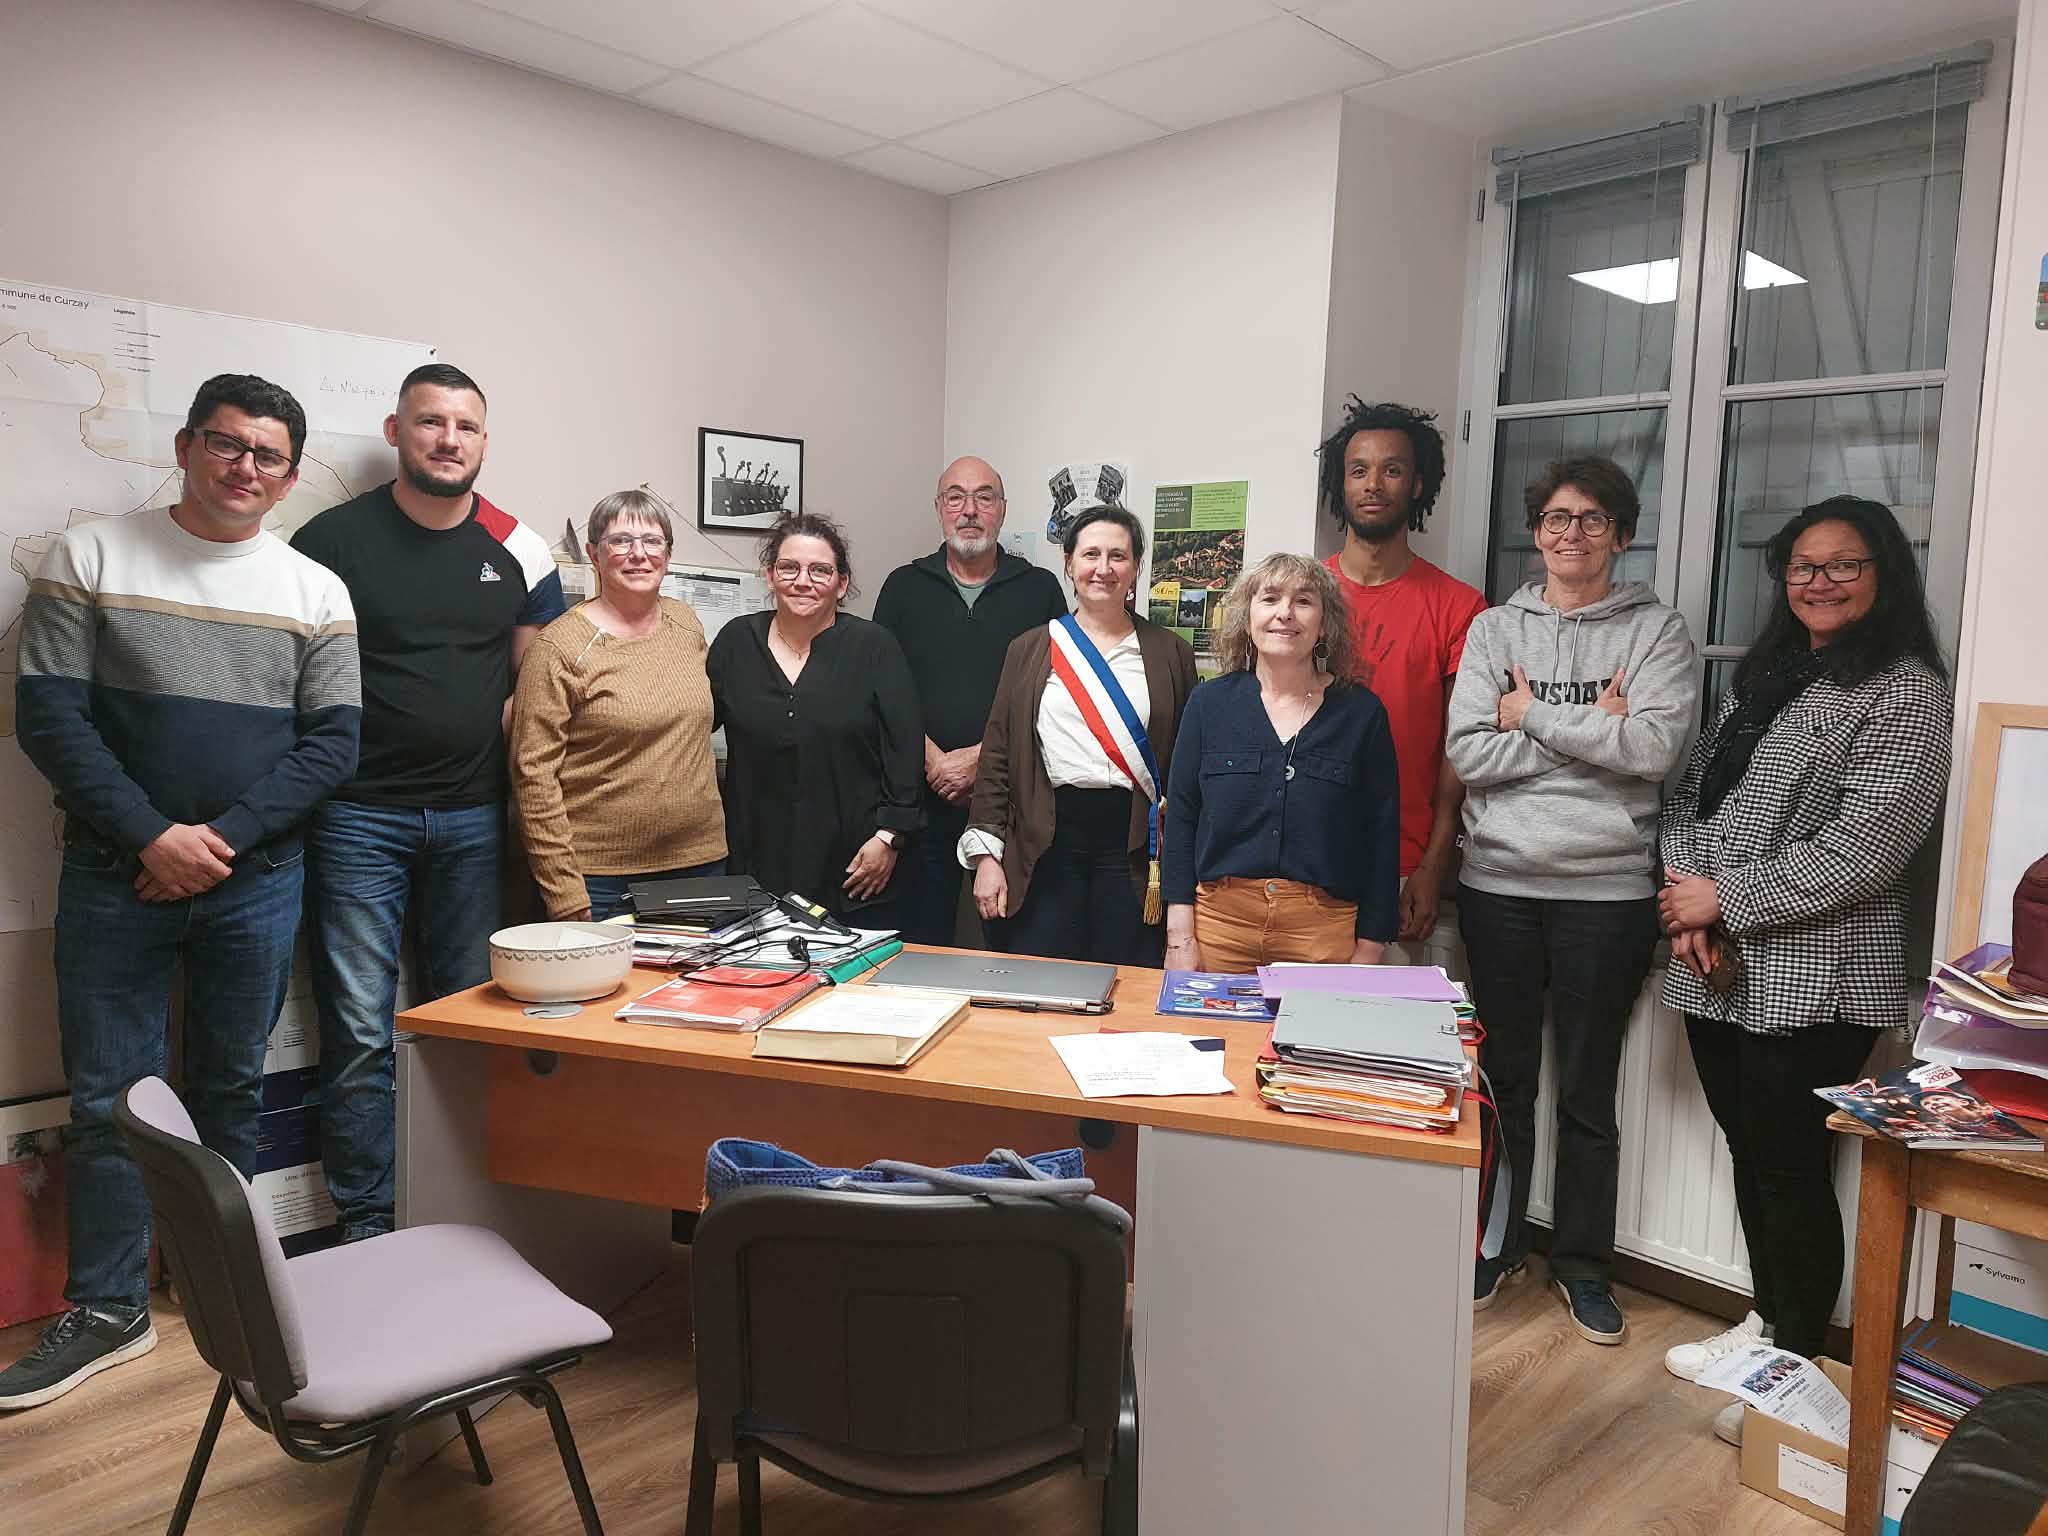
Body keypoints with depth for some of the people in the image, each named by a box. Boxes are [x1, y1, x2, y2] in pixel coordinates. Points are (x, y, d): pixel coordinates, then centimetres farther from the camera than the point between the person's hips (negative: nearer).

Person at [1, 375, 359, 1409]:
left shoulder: (315, 592, 3)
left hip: (255, 884, 1)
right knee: (108, 1094, 6)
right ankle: (108, 1309, 20)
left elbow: (332, 741, -1)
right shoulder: (90, 556, 0)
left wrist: (221, 839, -12)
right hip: (113, 877, -1)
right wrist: (151, 838, -14)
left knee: (231, 1089, 12)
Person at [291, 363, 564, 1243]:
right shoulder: (334, 539, -3)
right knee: (360, 1034, 0)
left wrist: (503, 724, -2)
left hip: (472, 816, 3)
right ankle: (366, 1228, 13)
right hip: (360, 815, -3)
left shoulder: (519, 552, 5)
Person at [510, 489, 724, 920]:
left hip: (701, 862, 5)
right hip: (600, 880, -5)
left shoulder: (687, 623, 9)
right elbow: (533, 775, -11)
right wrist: (566, 898, -15)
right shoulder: (560, 646, -8)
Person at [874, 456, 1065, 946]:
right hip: (923, 794, 1)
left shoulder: (1040, 589, 5)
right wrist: (934, 761, -9)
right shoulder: (904, 587, 9)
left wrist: (981, 757, -11)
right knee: (922, 945, 8)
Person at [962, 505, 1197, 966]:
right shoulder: (1029, 650, 9)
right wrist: (986, 853, -1)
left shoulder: (1171, 653, 8)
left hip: (1134, 844, 0)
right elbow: (997, 757, 6)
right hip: (1045, 843, 0)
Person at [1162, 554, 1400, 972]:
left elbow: (1382, 835, 3)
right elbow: (1181, 818, 4)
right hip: (1218, 920, 1)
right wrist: (1180, 934, -2)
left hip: (1324, 928, 0)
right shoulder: (1210, 702, 4)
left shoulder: (1362, 713, 1)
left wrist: (1369, 950, 0)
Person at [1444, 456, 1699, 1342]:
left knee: (1588, 1088, 10)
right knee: (1503, 1077, 13)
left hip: (1608, 889, -1)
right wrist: (1592, 731, -10)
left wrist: (1533, 714, -10)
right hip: (1500, 882, 2)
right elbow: (1468, 754, -7)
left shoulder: (1656, 630, 1)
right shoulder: (1494, 629, 5)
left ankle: (1583, 1265, 27)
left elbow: (1656, 748, -15)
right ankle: (1497, 1248, 30)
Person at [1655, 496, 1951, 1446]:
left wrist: (1725, 898, -14)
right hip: (1719, 968, 7)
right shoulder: (1763, 677, 16)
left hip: (1812, 975, -7)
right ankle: (1768, 1323, 33)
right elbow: (1691, 793, 12)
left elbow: (1863, 849, -17)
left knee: (1790, 1169, 2)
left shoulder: (1906, 693, -8)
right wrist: (1686, 894, -4)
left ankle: (1798, 1367, 19)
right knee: (1748, 1152, 16)